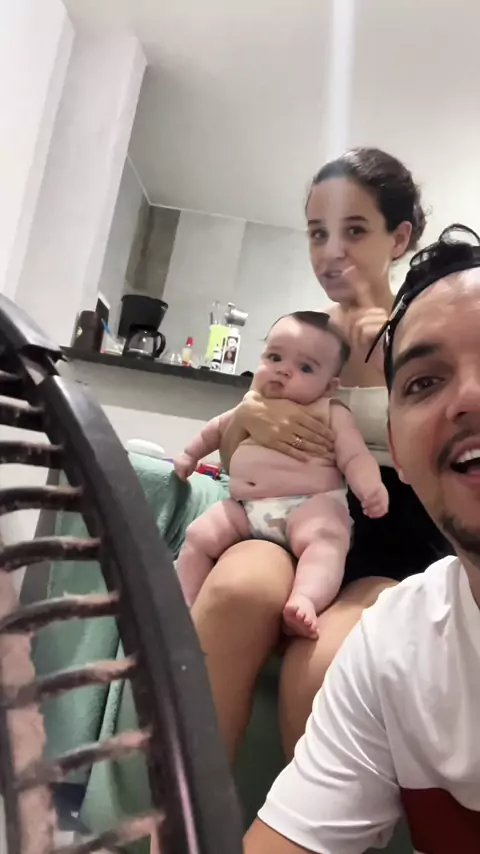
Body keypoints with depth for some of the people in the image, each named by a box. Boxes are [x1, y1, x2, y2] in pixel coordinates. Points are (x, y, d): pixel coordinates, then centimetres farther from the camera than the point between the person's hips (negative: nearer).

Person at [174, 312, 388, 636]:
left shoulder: (332, 414, 5)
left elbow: (355, 457, -6)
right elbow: (217, 429, 39)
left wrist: (372, 488, -26)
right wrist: (190, 455, 48)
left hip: (310, 505, -4)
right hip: (244, 508, 5)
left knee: (325, 537, -34)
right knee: (199, 535, -8)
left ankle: (306, 601, -50)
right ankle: (185, 606, 1)